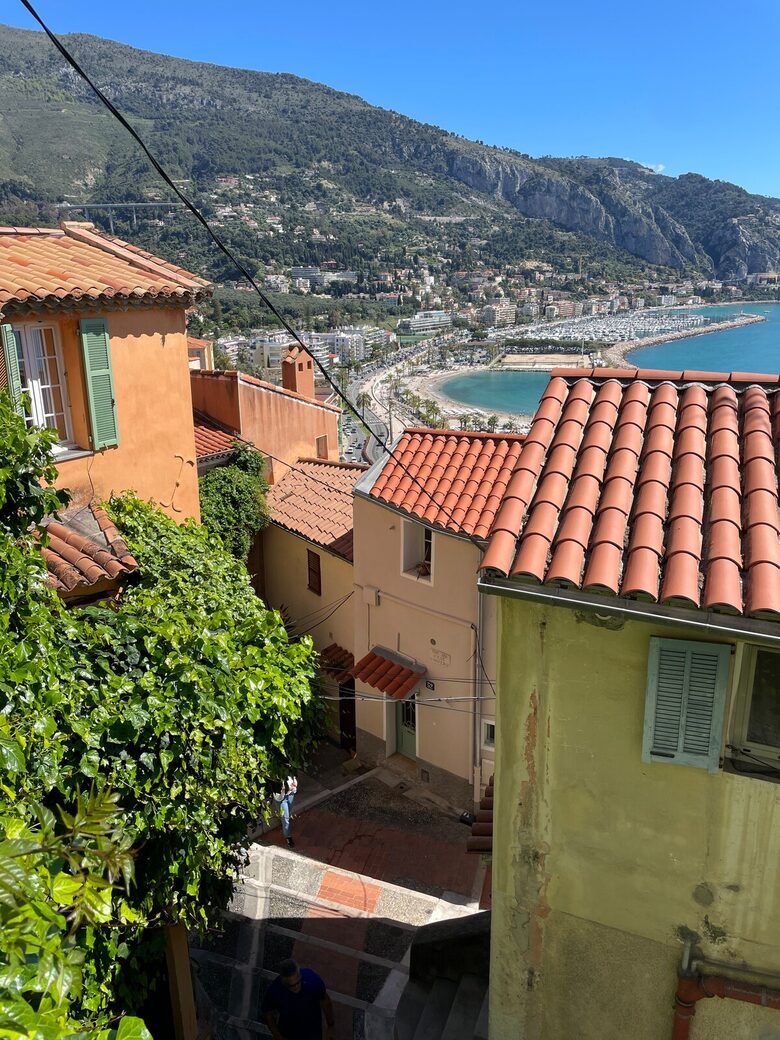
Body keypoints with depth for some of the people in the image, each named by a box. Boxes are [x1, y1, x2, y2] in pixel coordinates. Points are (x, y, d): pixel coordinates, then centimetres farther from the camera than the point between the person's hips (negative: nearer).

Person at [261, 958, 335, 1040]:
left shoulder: (313, 978, -33)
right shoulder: (274, 990, -34)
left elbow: (325, 1001, -13)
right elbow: (268, 1014, -12)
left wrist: (330, 1027, -3)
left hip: (312, 1032, 0)